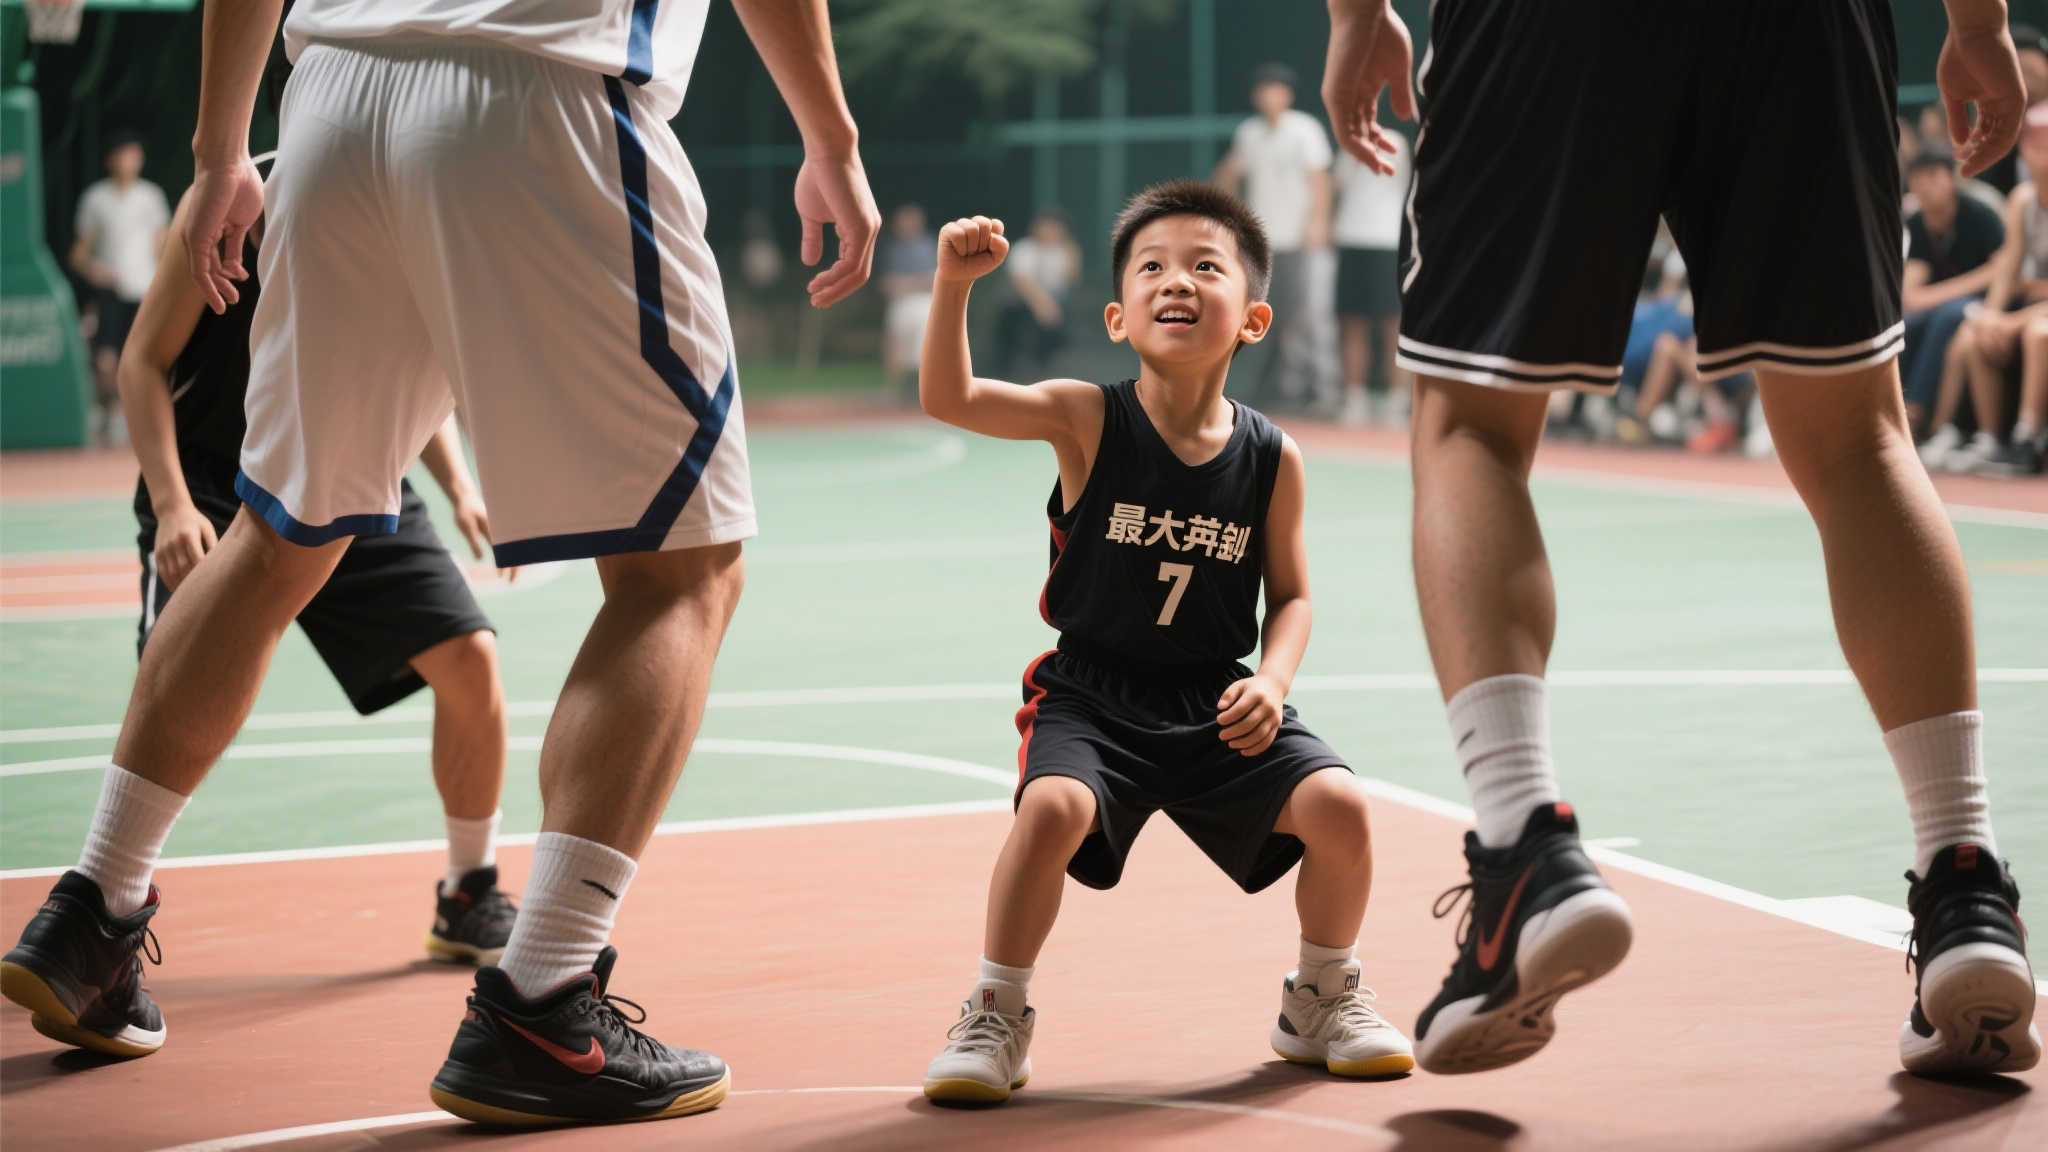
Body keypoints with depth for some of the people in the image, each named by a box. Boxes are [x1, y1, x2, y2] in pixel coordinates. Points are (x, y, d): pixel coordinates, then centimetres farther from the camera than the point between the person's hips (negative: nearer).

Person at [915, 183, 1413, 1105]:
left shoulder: (1271, 460, -2)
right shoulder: (1087, 421, -9)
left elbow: (1290, 595, 9)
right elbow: (949, 400, -21)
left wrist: (1271, 684, -10)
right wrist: (954, 284, -35)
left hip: (1214, 704, 2)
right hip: (1091, 697, -2)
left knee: (1335, 805, -16)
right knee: (1054, 807, -31)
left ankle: (1322, 1003, 14)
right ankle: (995, 1021, -8)